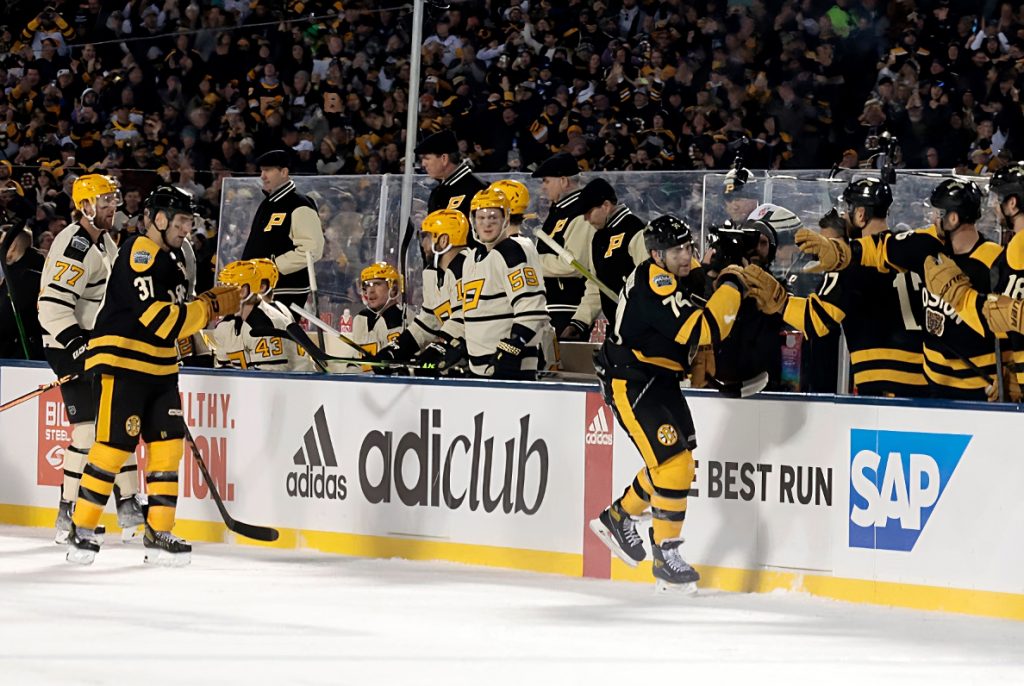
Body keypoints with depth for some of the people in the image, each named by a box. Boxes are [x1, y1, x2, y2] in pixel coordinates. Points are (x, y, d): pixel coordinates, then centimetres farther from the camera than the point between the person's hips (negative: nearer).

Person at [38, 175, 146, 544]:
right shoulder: (74, 247, -20)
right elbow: (52, 307, -27)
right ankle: (68, 516, -7)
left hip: (101, 343, 10)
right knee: (90, 428, -13)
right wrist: (79, 348, -30)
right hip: (70, 347, -10)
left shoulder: (104, 242, 12)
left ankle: (128, 504, 18)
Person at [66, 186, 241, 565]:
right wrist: (211, 306, -18)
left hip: (159, 367, 9)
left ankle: (159, 534, 9)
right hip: (120, 362, -9)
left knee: (168, 445, 4)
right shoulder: (139, 254, -16)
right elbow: (158, 318, -23)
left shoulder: (171, 257, 15)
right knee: (114, 446, -10)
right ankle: (81, 530, 0)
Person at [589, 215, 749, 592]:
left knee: (677, 461, 16)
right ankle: (666, 556, -8)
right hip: (630, 381, -10)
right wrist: (731, 287, -23)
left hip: (661, 380, 10)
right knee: (673, 463, -17)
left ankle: (617, 519, 35)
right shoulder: (655, 284, -25)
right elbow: (701, 332, -32)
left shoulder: (679, 276, 4)